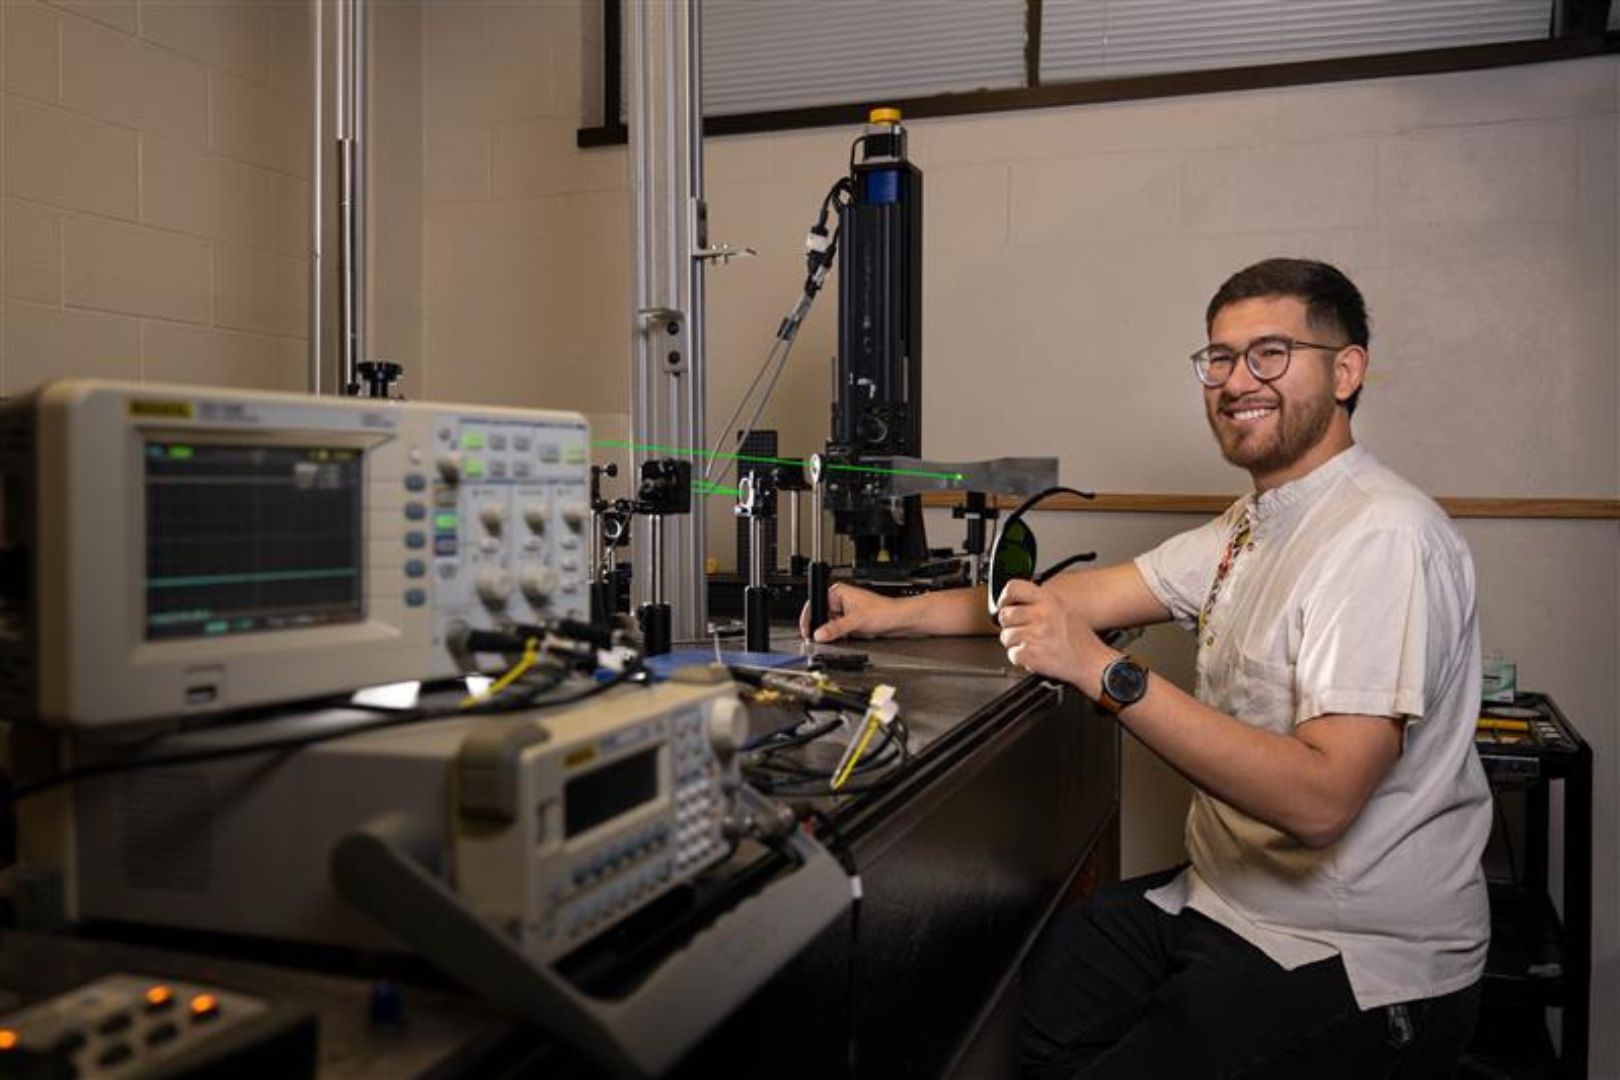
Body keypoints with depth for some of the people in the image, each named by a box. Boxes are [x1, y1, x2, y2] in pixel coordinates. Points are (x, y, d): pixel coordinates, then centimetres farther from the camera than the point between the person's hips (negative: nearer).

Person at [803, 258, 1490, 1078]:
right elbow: (1094, 593, 10)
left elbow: (1319, 798, -29)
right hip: (1226, 902, 8)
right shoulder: (1252, 525, 10)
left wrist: (1104, 671, -32)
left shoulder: (1383, 537, -21)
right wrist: (898, 612, 4)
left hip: (1356, 964, -8)